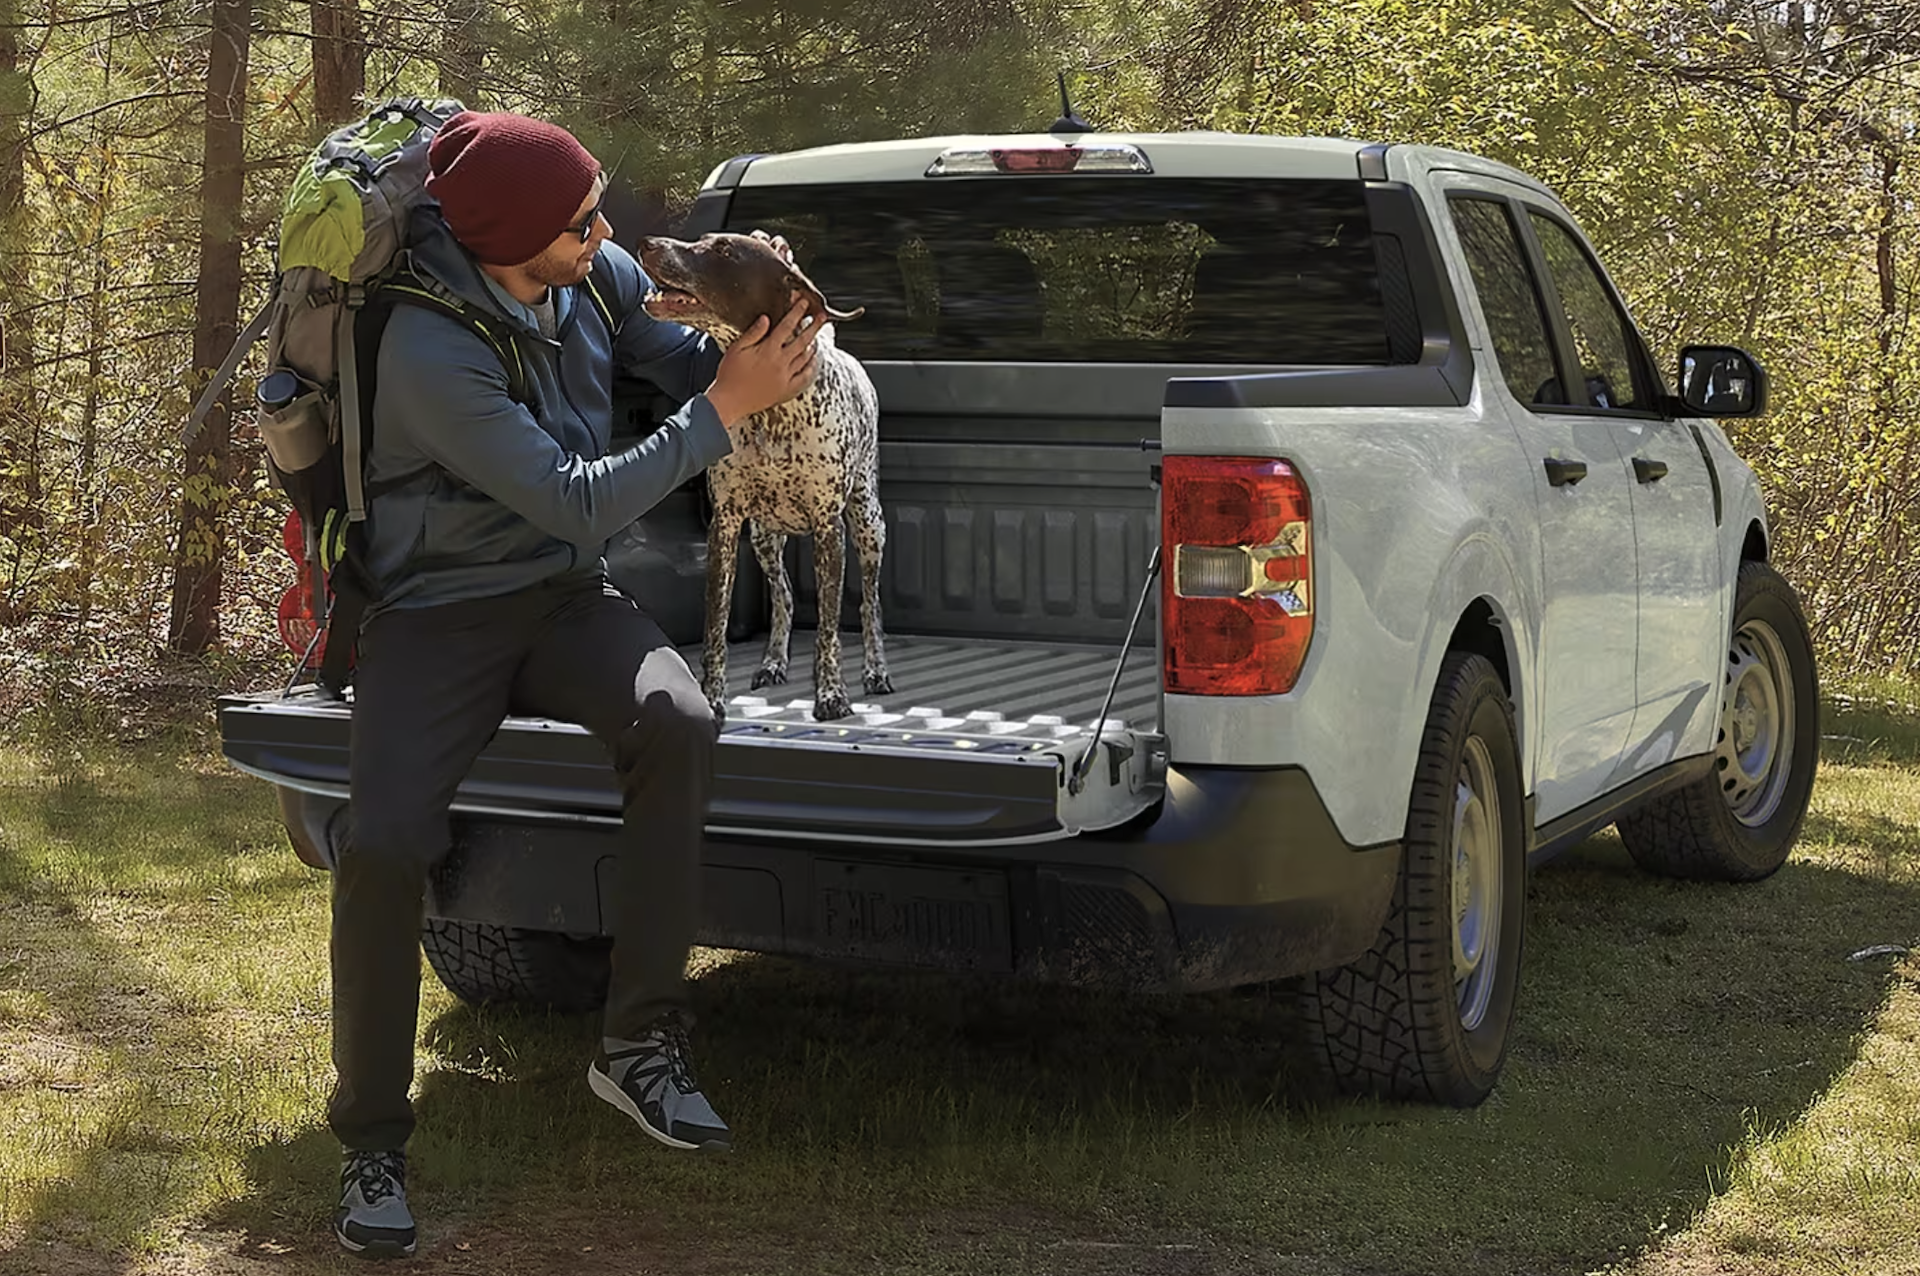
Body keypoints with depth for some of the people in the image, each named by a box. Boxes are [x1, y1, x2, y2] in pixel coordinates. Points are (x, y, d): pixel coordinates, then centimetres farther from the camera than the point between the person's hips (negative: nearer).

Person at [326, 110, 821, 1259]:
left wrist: (759, 327, -12)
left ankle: (641, 1042, -16)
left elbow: (685, 360, 11)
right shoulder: (431, 351, -25)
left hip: (565, 598, 5)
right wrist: (725, 408, -22)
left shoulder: (596, 275, -5)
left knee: (680, 721, -28)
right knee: (383, 849, -25)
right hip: (438, 613, -4)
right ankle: (372, 1142, -2)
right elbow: (577, 505, -24)